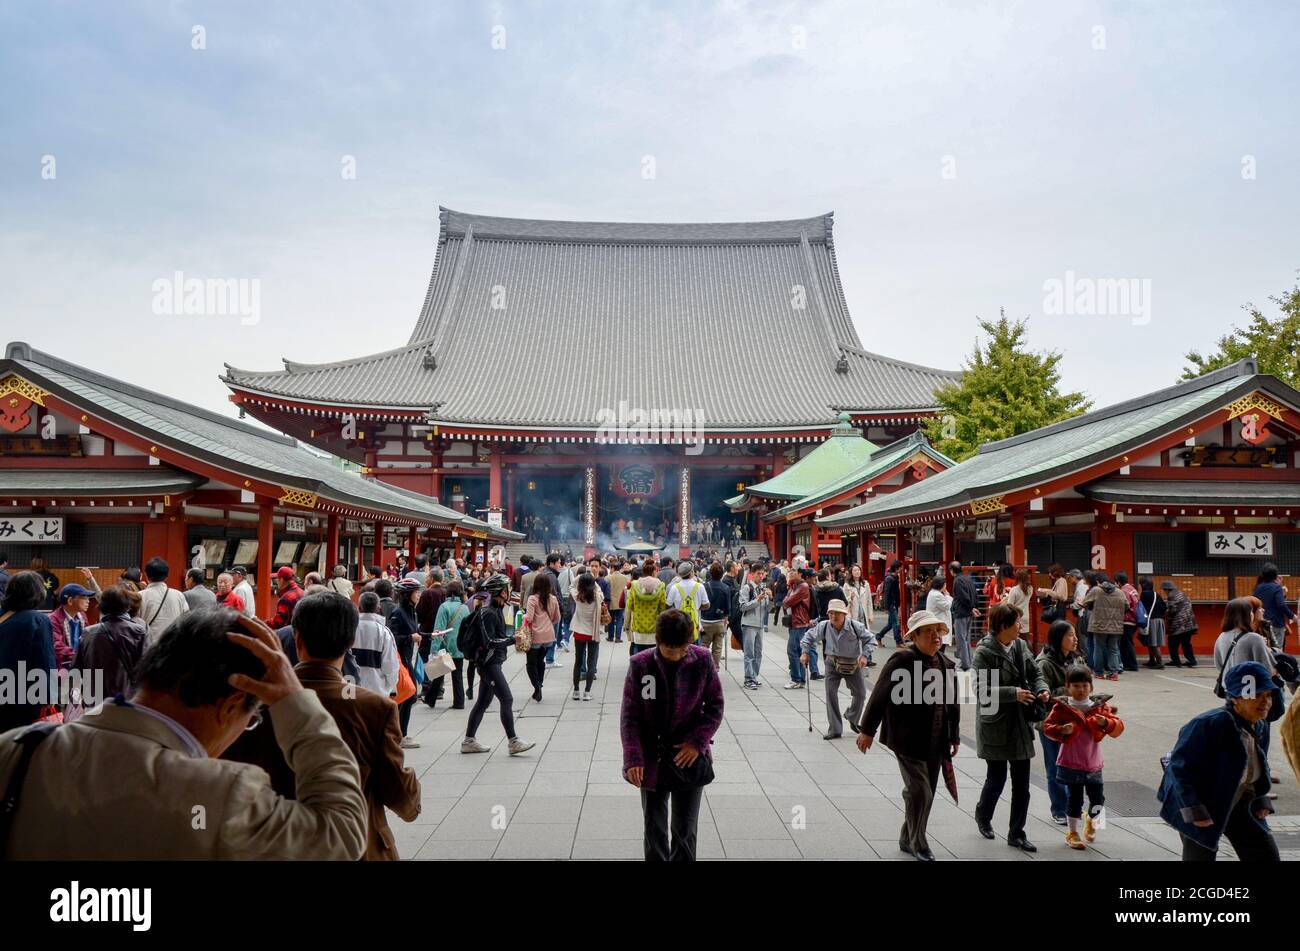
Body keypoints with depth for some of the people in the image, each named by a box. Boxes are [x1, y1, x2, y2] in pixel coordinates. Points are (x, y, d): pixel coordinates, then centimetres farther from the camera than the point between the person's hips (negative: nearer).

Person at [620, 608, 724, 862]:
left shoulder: (702, 661, -9)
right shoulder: (640, 665, -11)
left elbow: (715, 705, 0)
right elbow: (629, 715, -6)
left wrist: (698, 741, -11)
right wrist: (633, 757, -14)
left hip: (690, 759, 0)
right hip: (652, 760, 1)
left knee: (685, 831, 4)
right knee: (654, 829, 14)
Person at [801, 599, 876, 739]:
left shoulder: (855, 627, -20)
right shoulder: (823, 626, -14)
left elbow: (870, 639, -8)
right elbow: (809, 636, 4)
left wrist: (864, 655, -21)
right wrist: (805, 652, -5)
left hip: (853, 665, 0)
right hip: (833, 664, 0)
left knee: (860, 694, 10)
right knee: (831, 693, -10)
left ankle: (853, 720, 40)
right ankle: (835, 729, 0)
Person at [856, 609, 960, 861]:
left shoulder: (945, 663, 7)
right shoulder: (903, 660, -15)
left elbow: (953, 702, 15)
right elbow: (880, 696, -14)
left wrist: (954, 737, 17)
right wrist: (867, 730, -11)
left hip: (936, 743, 7)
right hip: (908, 740, -7)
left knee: (925, 793, 14)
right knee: (920, 792, -6)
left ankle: (908, 840, 31)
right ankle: (918, 845, 13)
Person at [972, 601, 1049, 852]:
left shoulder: (1020, 646, 3)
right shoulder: (984, 653, -16)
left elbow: (1034, 674, 12)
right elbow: (981, 690, -21)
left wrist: (1042, 689, -8)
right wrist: (1013, 693, -27)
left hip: (1020, 725, 6)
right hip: (994, 726, -5)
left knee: (1021, 782, 8)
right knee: (997, 778, 6)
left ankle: (1016, 834, 20)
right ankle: (983, 815, 35)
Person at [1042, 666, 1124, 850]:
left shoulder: (1100, 707, 1)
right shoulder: (1062, 707, -7)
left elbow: (1118, 727, -3)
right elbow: (1047, 727, -7)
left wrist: (1106, 722, -24)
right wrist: (1061, 730, -26)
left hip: (1093, 763, 3)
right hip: (1070, 763, -3)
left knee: (1098, 798, 7)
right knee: (1075, 798, 5)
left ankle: (1091, 820, 40)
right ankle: (1072, 833, 22)